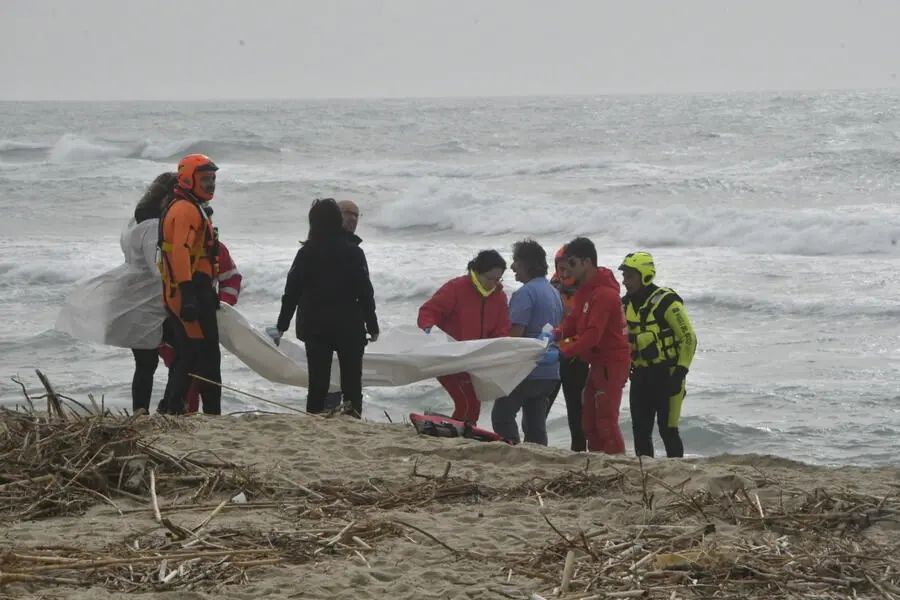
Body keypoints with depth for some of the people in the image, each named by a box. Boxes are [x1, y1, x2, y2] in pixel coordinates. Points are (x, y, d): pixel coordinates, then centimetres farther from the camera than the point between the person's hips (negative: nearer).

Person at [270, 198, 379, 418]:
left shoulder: (306, 253, -2)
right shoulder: (353, 252, -5)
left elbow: (292, 292, 0)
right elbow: (365, 292, -5)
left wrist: (281, 326, 9)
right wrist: (372, 326, 4)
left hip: (315, 328, 1)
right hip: (350, 327, -1)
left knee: (318, 383, 5)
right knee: (352, 383, 5)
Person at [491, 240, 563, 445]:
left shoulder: (525, 293, -14)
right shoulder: (554, 293, 15)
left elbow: (516, 333, -20)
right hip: (550, 372, 9)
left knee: (502, 415, 0)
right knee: (535, 423, 11)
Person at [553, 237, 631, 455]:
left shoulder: (603, 294, -19)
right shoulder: (586, 290, 14)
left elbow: (592, 335, -27)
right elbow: (573, 322, 10)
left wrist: (564, 352, -30)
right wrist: (555, 335, -8)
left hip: (611, 363, -10)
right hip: (598, 362, 10)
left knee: (606, 421, -11)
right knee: (589, 420, 12)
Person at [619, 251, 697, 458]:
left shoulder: (666, 302, -13)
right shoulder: (626, 304, 9)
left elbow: (688, 338, -11)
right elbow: (623, 339, 22)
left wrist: (681, 370, -15)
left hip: (667, 376, -7)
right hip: (640, 377, 7)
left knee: (668, 430, -6)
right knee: (640, 431, 8)